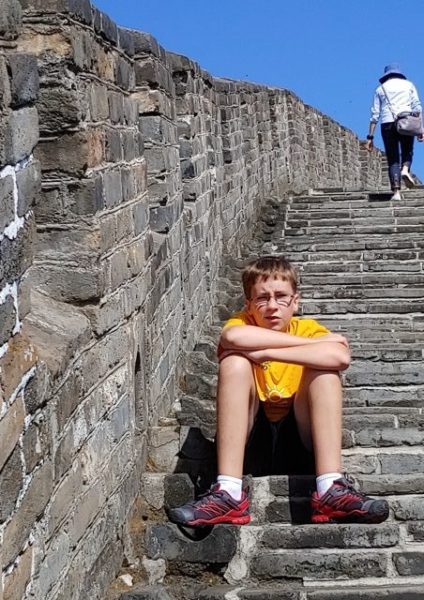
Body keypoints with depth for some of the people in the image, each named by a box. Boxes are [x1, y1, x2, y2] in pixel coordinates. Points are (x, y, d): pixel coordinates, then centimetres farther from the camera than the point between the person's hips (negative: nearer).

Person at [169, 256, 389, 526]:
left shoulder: (308, 328, -4)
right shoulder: (243, 323, -5)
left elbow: (342, 356, -29)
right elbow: (232, 336, -34)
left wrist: (266, 353, -30)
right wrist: (314, 342, -27)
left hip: (300, 433, 1)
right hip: (248, 434, 0)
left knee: (325, 367, -20)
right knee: (235, 360, -23)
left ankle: (331, 489, -30)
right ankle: (228, 494, -32)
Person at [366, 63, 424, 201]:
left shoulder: (381, 88, 15)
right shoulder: (408, 85, 15)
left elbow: (375, 114, 8)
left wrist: (370, 137, 7)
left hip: (388, 124, 0)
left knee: (393, 159, 3)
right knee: (407, 152, 20)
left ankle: (396, 192, -10)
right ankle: (405, 170, -12)